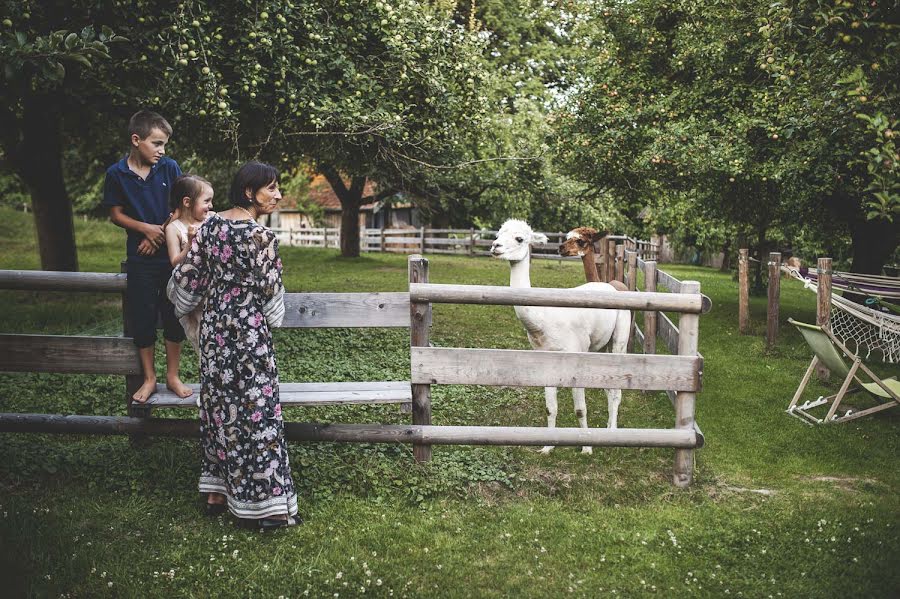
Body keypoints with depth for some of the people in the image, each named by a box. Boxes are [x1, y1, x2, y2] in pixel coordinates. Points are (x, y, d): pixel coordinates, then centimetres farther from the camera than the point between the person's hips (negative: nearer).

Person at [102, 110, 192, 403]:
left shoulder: (169, 167, -3)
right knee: (143, 318, 6)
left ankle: (172, 376, 20)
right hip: (140, 258, 0)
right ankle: (149, 378, 20)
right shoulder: (116, 174, -4)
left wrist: (162, 233, -11)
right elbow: (116, 214, 1)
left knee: (174, 316, 5)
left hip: (171, 254, 0)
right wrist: (145, 228, -14)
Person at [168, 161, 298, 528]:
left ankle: (216, 492, 25)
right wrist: (271, 320, 10)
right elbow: (270, 292, -12)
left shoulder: (210, 225, 3)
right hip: (248, 332, -7)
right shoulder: (261, 236, -18)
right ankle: (264, 504, 8)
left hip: (213, 329, 7)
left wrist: (183, 307, 27)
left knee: (218, 405, 16)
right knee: (254, 410, 0)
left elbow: (187, 275, 8)